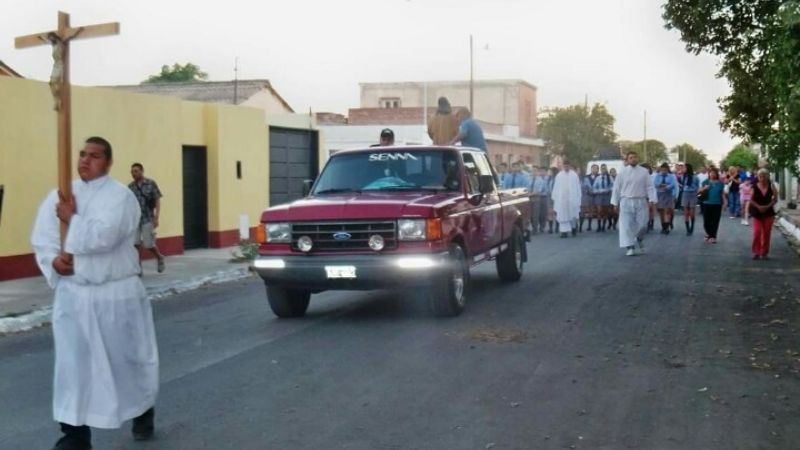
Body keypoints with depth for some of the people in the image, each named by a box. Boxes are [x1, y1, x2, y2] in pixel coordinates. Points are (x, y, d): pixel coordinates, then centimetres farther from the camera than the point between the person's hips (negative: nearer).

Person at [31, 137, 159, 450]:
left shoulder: (120, 196, -11)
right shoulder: (60, 195, 6)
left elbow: (103, 237, -25)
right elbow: (41, 237, 4)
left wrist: (71, 220, -13)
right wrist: (52, 259, -15)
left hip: (116, 293, -4)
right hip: (72, 293, 4)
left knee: (129, 357, 10)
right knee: (72, 364, 5)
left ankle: (143, 412, 35)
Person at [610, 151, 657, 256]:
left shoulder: (644, 172, 3)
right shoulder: (622, 172, 3)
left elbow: (650, 187, 1)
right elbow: (616, 188, 6)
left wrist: (652, 200, -9)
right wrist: (615, 203, 4)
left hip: (641, 201, 0)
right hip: (626, 201, 0)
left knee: (642, 225, 1)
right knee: (627, 225, -6)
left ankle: (639, 239, 32)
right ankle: (630, 247, 0)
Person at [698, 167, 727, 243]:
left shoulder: (720, 183, 4)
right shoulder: (705, 182, 3)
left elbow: (722, 193, 8)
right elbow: (700, 191, 3)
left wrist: (725, 202, 0)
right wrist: (704, 188, -16)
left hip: (717, 204, 0)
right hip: (707, 204, 0)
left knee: (715, 221, 1)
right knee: (706, 221, 1)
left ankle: (712, 236, 9)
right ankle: (709, 233, 26)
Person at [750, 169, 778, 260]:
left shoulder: (772, 187, -1)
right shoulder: (754, 187, -5)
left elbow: (775, 199, -1)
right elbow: (751, 200, -4)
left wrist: (767, 206, -16)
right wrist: (758, 207, -18)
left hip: (769, 212, 1)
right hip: (757, 213, -1)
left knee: (767, 233, 5)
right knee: (757, 232, -11)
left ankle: (765, 253, 15)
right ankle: (756, 252, -1)